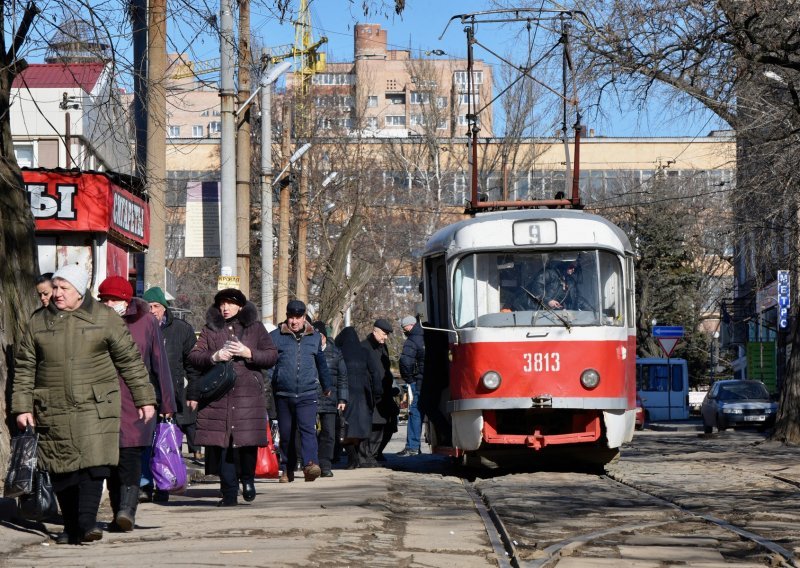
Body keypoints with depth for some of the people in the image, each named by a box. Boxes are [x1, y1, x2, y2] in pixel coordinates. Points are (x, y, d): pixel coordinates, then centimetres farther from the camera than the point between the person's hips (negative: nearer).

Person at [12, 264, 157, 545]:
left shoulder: (105, 319, 2)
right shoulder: (38, 322, 8)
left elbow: (130, 361, 7)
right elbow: (24, 369, 11)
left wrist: (144, 399, 7)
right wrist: (22, 407, 4)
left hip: (95, 407, -2)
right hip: (54, 412, 2)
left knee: (93, 463, -15)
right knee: (61, 470, 4)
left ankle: (87, 522, -17)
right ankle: (70, 527, 13)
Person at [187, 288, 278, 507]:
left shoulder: (255, 328, 13)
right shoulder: (210, 330, 15)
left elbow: (272, 355, 8)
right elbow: (194, 356, 7)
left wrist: (249, 354, -7)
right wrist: (214, 357, -11)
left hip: (248, 393, -1)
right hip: (217, 395, 1)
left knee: (247, 440, -11)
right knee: (221, 444, -4)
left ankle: (248, 479, 16)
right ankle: (229, 493, 2)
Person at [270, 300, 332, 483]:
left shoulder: (315, 337, 12)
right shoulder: (275, 337, 3)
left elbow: (321, 363, 24)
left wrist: (326, 386, 33)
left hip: (307, 394, 0)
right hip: (283, 395, 0)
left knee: (307, 429, -18)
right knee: (286, 434, 7)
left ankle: (310, 464, -30)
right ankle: (287, 469, 18)